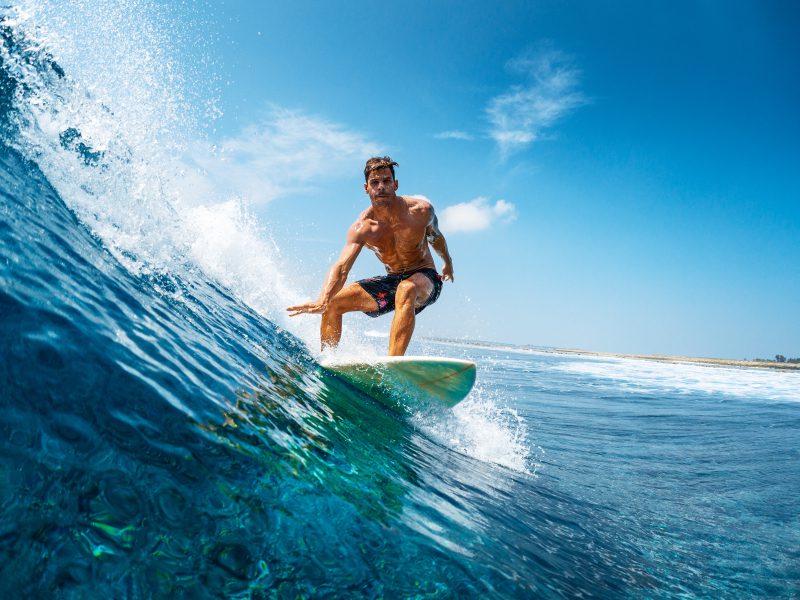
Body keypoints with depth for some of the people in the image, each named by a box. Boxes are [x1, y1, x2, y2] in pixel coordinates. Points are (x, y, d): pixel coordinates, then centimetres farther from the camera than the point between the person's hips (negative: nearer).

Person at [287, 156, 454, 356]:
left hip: (426, 278, -3)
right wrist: (322, 300, -47)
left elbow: (436, 238, 6)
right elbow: (341, 267, -29)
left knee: (406, 290, -41)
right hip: (392, 280, 4)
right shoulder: (361, 228, -16)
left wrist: (448, 263, 24)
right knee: (334, 301, -6)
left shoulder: (421, 210, -17)